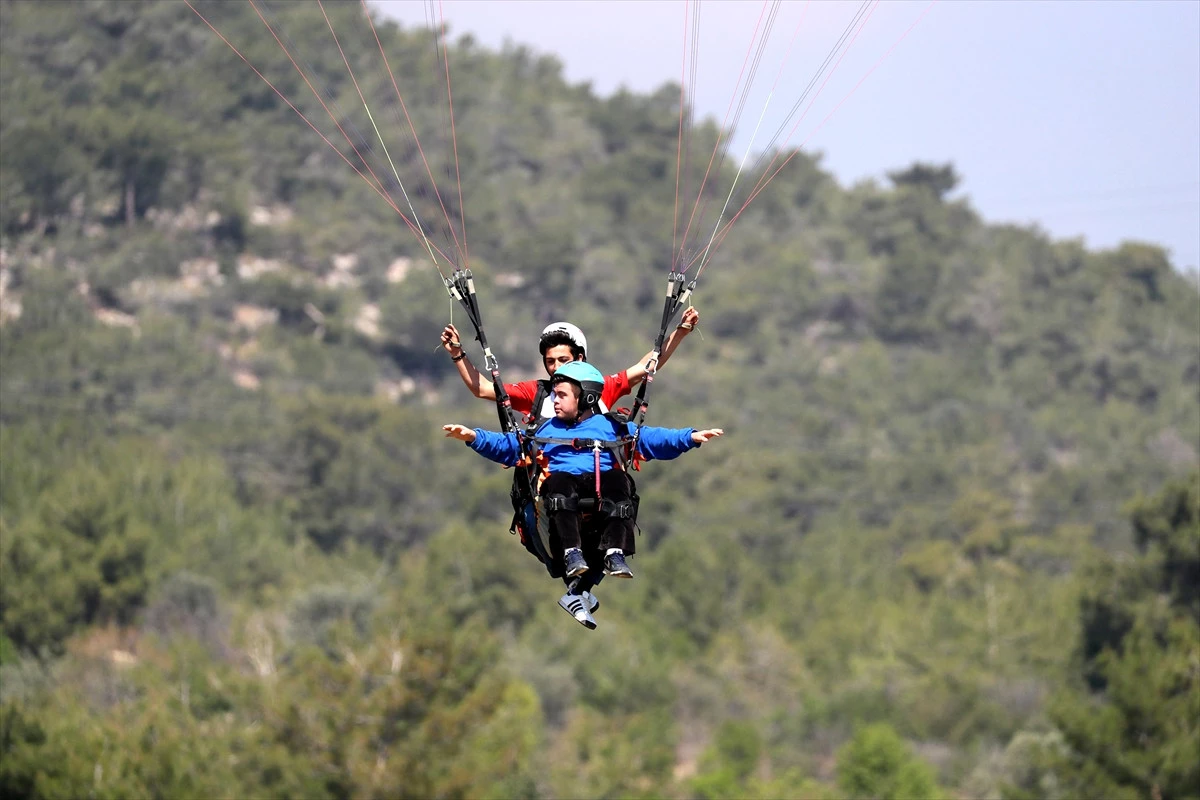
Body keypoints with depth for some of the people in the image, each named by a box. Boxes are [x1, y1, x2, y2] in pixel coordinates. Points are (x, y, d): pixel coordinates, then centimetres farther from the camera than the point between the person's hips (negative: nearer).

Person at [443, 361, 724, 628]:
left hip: (603, 490, -1)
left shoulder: (611, 426, 24)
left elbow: (654, 440, 16)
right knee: (558, 482, -35)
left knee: (616, 481, -35)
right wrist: (474, 437, 13)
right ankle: (571, 553, -48)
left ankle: (614, 554, -45)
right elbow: (505, 447, 29)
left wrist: (690, 437, 2)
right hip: (565, 485, 1)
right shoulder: (545, 430, 31)